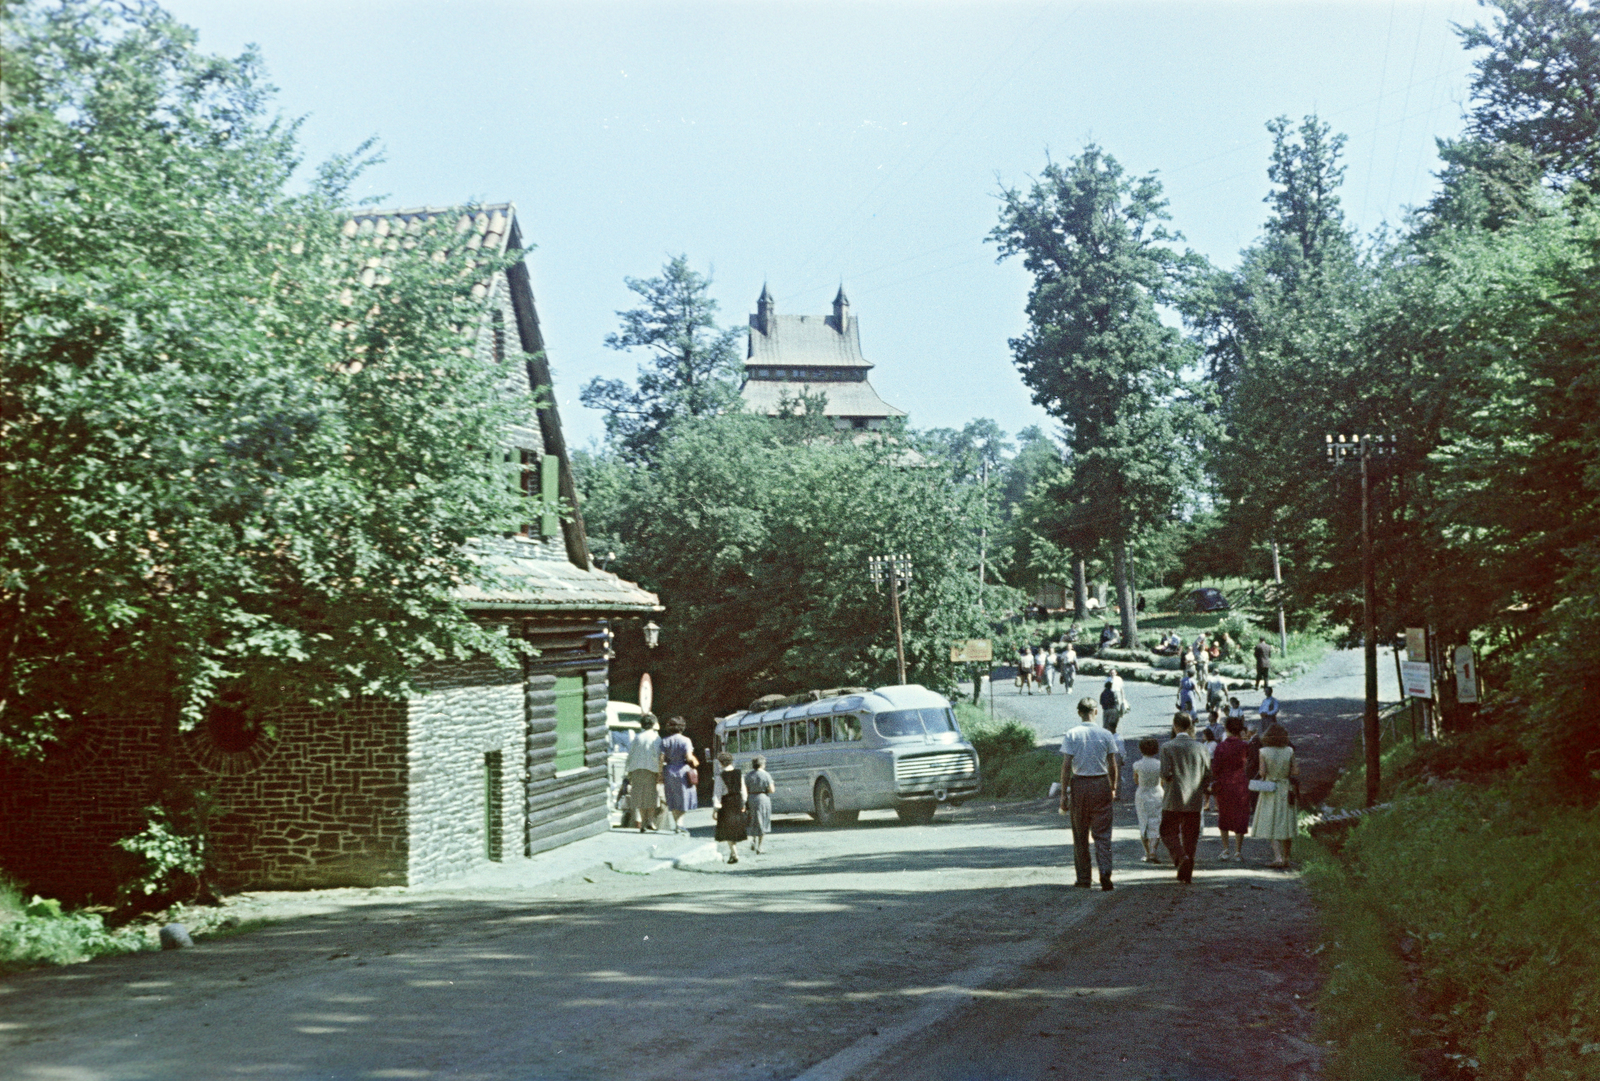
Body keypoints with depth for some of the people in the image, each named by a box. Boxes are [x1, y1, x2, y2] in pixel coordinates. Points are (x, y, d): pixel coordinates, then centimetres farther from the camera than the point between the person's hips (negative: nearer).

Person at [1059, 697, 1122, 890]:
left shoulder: (1071, 735, -5)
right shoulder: (1106, 735, 0)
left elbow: (1066, 766, -8)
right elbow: (1112, 766, 3)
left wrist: (1064, 793, -4)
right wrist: (1113, 788, 17)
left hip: (1079, 784, -1)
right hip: (1102, 785, 1)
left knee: (1080, 835, 10)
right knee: (1102, 834, 4)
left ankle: (1083, 878, 14)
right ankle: (1105, 872, -13)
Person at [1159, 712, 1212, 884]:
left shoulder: (1167, 747, -8)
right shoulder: (1198, 747, 2)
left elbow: (1166, 773, -15)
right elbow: (1208, 774, 4)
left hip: (1173, 800, -3)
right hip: (1194, 801, 3)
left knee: (1169, 833, 9)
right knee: (1190, 836, 11)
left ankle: (1181, 857, -17)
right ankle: (1187, 872, 11)